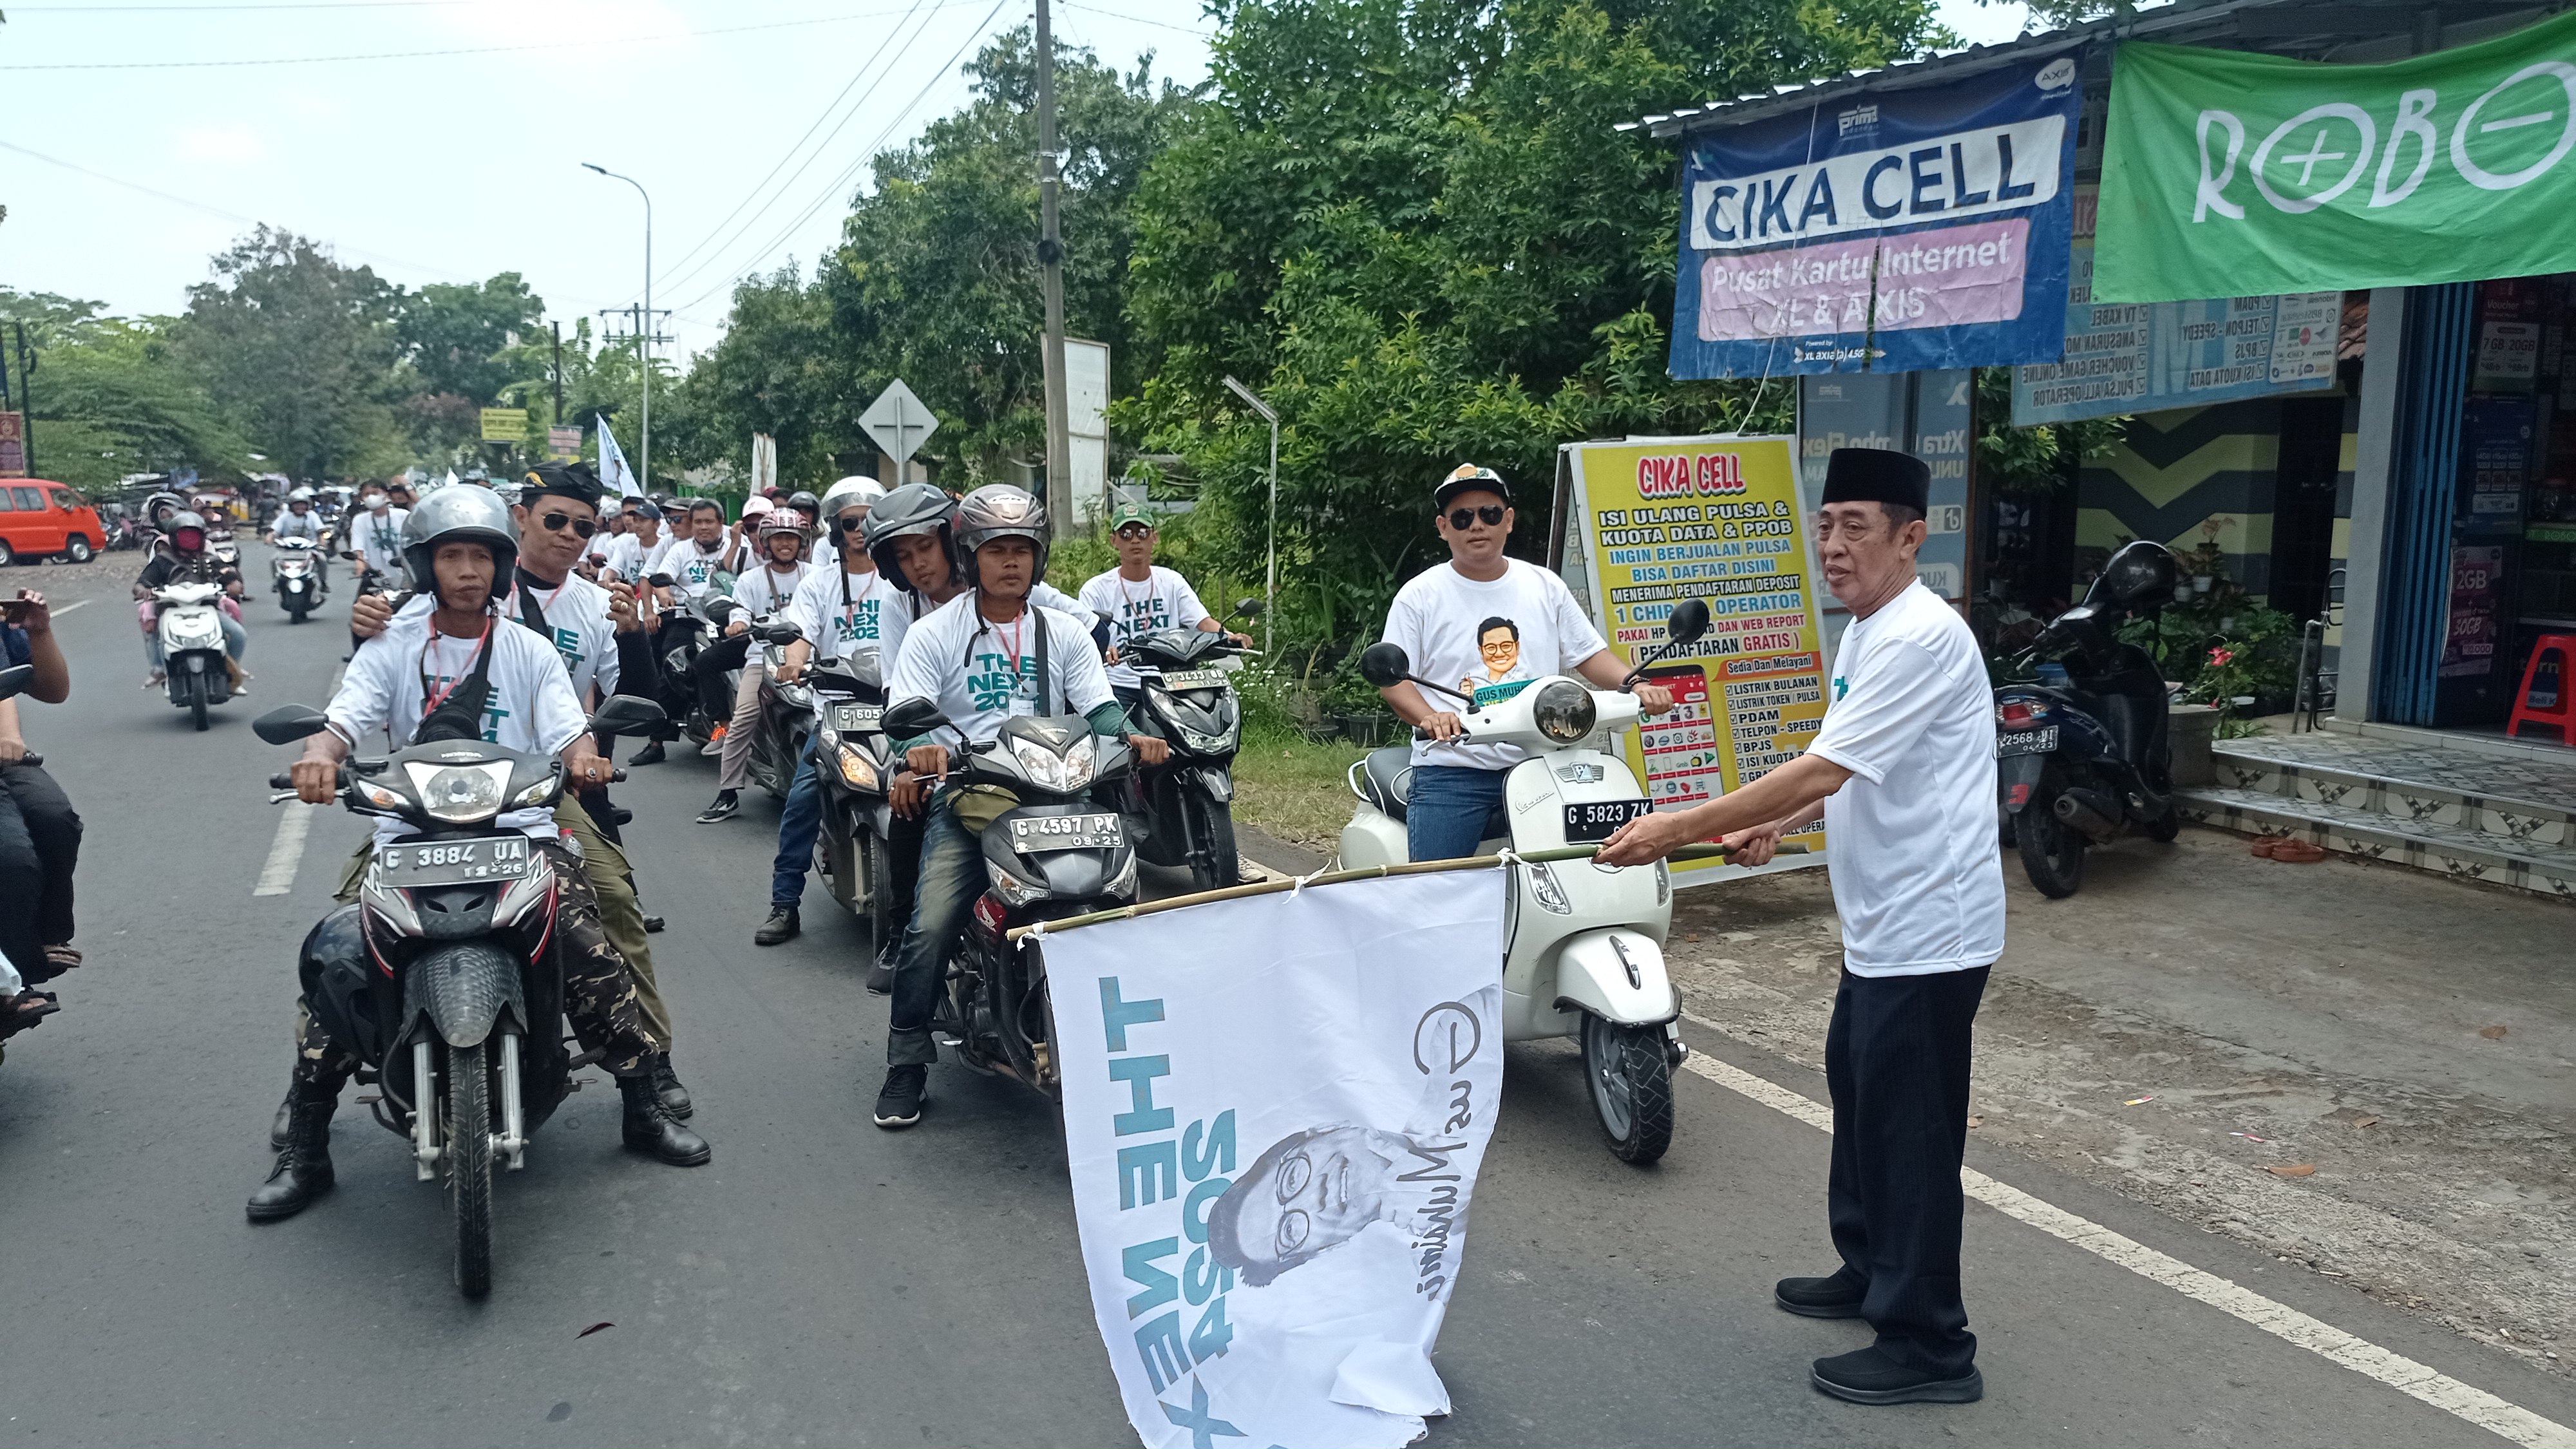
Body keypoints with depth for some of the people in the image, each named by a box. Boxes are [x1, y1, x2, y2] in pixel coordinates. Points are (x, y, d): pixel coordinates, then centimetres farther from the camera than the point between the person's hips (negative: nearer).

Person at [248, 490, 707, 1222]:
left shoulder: (531, 650, 11)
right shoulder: (392, 647, 9)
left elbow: (568, 733, 1)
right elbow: (344, 720, -4)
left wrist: (583, 756, -24)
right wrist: (320, 755, -29)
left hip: (519, 826, 0)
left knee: (591, 947, -19)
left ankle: (644, 1106, -2)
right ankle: (303, 1150, -2)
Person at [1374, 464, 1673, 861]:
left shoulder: (1544, 586, 13)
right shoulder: (1419, 596, 4)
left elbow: (1589, 655, 15)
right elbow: (1393, 679, -1)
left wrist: (1637, 687, -4)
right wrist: (1430, 717, -22)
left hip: (1539, 767, 3)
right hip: (1450, 772, -2)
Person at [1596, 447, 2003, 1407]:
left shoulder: (1920, 637, -21)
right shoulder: (1865, 632, 12)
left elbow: (1822, 770, -27)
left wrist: (1680, 829, -25)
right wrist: (1777, 822, 6)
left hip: (1927, 930, -11)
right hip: (1882, 926, 11)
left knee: (1910, 1129, -2)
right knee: (1858, 1093, 22)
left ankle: (1928, 1346, 10)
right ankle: (1871, 1272, 40)